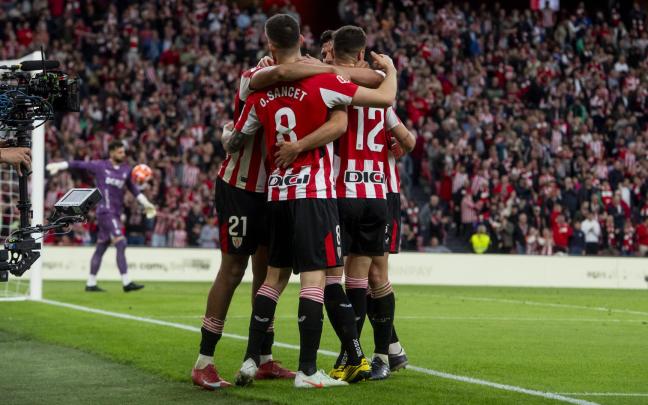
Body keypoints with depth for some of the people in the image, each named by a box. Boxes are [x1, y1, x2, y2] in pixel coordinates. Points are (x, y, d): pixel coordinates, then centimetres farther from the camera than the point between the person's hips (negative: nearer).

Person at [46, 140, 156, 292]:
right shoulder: (100, 166, -2)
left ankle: (91, 283, 17)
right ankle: (126, 283, -20)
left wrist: (146, 204, 14)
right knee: (121, 244, -16)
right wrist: (59, 166, 0)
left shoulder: (126, 170, 13)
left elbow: (134, 189, 21)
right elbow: (78, 164, 4)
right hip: (106, 211, -7)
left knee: (101, 247, 11)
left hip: (116, 214, 7)